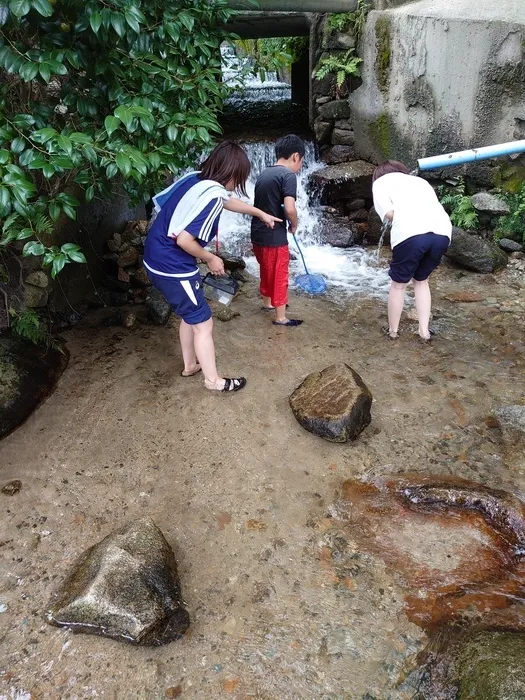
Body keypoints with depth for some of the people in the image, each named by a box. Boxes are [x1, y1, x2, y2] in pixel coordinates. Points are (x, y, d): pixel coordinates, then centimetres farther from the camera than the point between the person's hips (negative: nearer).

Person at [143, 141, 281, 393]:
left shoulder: (195, 178, 6)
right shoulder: (212, 195, -23)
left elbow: (229, 201, 24)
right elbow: (184, 240, -28)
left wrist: (261, 214, 35)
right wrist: (210, 259, -9)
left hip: (156, 259, 10)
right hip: (173, 268, -10)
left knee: (190, 314, 25)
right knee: (203, 323, 5)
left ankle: (190, 365, 41)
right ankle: (214, 380, 20)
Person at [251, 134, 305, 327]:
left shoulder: (264, 174, 12)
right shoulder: (288, 174, -14)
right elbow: (289, 208, -24)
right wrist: (294, 225, -6)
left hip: (258, 234, 8)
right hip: (274, 237, -8)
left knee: (267, 271, 25)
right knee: (279, 276, 6)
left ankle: (267, 302, 44)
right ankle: (281, 317, 16)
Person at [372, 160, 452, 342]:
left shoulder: (381, 181, 22)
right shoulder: (420, 181, 36)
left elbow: (388, 212, 4)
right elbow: (432, 206, 22)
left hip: (411, 233, -5)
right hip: (442, 232, 5)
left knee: (398, 284, 15)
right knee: (421, 281, 25)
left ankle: (393, 330, 29)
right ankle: (424, 331, 24)